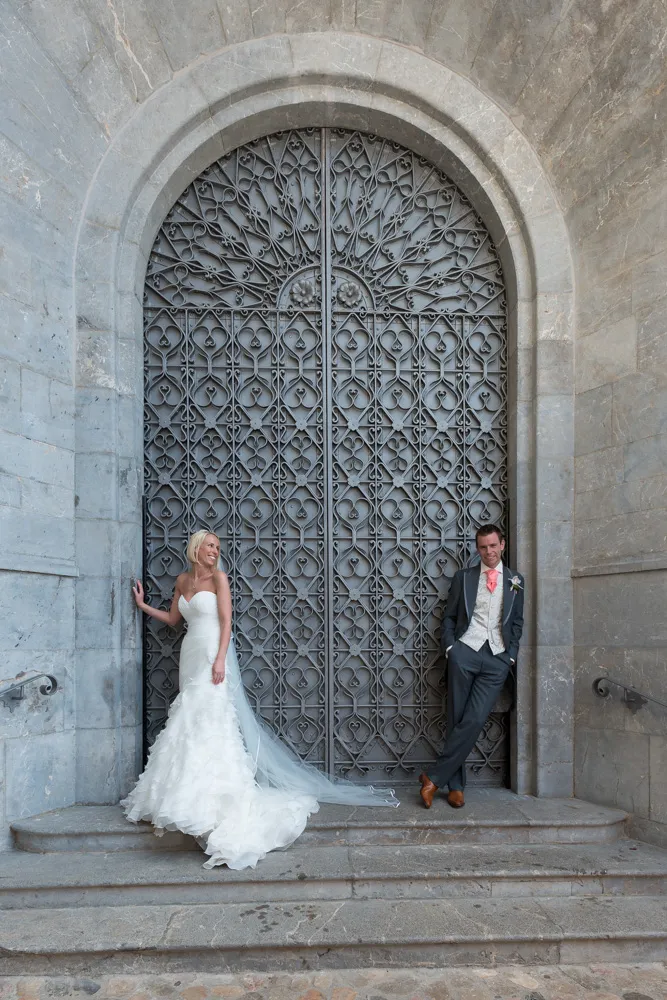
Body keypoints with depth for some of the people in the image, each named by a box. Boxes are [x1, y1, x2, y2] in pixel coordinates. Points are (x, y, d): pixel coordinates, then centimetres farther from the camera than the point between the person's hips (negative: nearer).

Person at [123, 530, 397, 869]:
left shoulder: (218, 577, -2)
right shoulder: (183, 580, 14)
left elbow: (226, 620, -9)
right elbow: (172, 618, 23)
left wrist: (220, 659, -19)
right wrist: (143, 605, 22)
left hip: (212, 655, -6)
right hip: (191, 655, 6)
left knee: (211, 718, -13)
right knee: (189, 723, 5)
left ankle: (211, 800, -12)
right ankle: (194, 795, 11)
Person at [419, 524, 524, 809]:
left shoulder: (516, 581, 14)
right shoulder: (463, 577, 14)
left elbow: (518, 622, 14)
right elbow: (449, 616, 14)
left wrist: (511, 655, 3)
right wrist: (450, 646, 0)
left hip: (497, 658, 0)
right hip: (465, 651, 0)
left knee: (474, 721, -13)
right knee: (456, 720, -2)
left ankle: (434, 778, -5)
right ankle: (456, 786, 8)